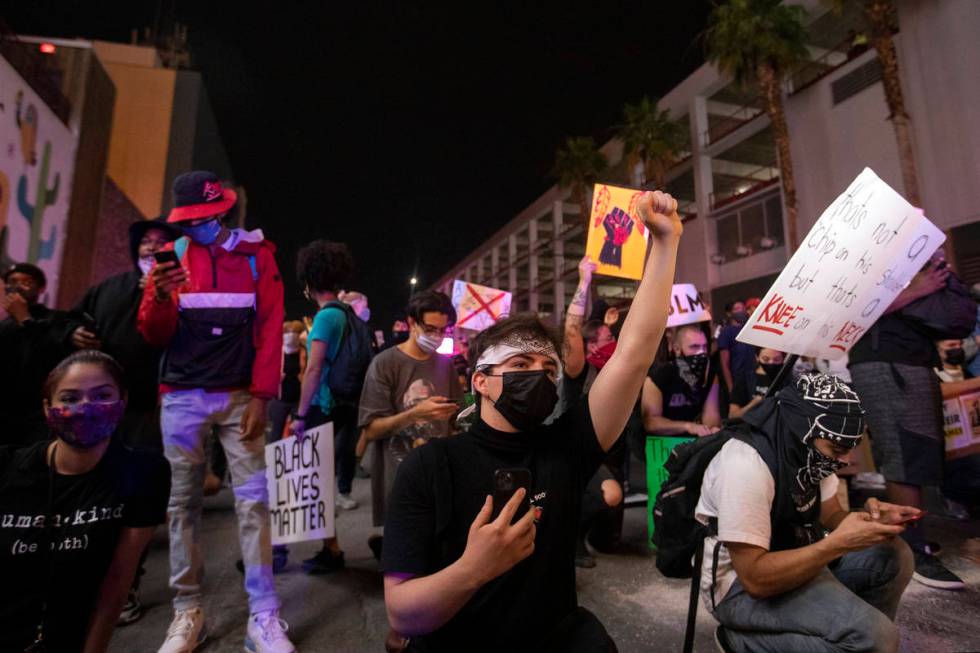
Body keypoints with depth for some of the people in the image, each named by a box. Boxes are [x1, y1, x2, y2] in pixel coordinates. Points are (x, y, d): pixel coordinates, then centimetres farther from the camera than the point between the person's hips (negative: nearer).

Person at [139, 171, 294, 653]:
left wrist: (261, 396, -9)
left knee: (253, 500, -3)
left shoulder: (256, 254, 3)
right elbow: (154, 337, 6)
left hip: (239, 396, -2)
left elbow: (270, 329, -2)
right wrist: (162, 298, -15)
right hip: (181, 396, 2)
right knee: (183, 501, 7)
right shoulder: (170, 254, 8)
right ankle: (188, 611, 20)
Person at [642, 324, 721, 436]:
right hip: (661, 440, -5)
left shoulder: (710, 374, -1)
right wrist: (687, 426, -33)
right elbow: (650, 422, -21)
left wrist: (713, 428, -29)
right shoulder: (657, 377, -17)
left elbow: (711, 413, -6)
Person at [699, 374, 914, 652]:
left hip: (794, 561, 9)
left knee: (894, 557, -2)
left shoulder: (808, 452, -5)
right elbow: (756, 578, -31)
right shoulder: (746, 465, -32)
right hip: (742, 584, -8)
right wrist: (839, 543, -30)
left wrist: (868, 518, -14)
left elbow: (830, 516, 8)